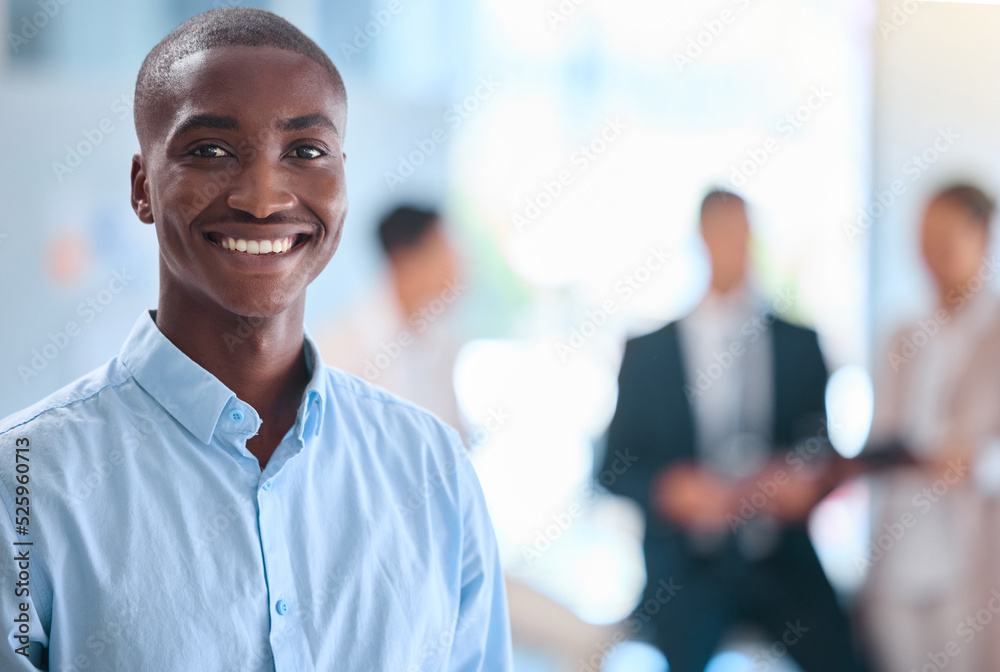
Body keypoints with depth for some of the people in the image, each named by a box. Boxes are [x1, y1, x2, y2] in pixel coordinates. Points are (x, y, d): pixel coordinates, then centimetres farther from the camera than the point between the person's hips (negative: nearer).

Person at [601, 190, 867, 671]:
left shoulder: (799, 343, 8)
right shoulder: (647, 352, 4)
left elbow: (821, 446, 12)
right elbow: (618, 467, 4)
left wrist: (806, 483, -9)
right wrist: (669, 488, -14)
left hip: (782, 564, 1)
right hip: (684, 573, -1)